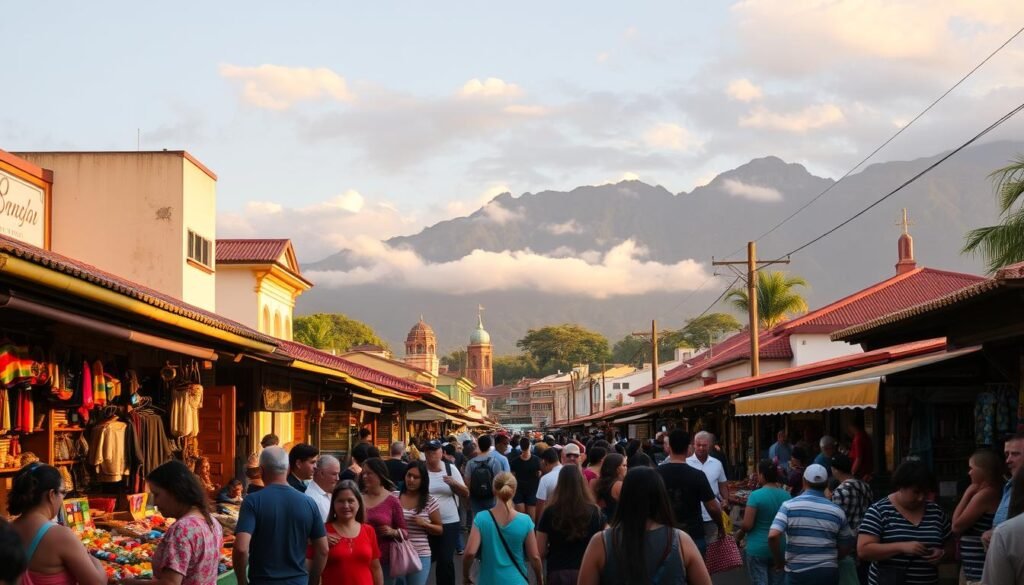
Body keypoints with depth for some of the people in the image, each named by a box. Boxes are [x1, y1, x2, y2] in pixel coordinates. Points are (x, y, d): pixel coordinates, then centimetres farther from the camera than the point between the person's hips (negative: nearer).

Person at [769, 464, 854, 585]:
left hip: (798, 573, -2)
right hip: (828, 572, 2)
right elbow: (846, 547, 9)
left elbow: (773, 536, -17)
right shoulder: (837, 511, 2)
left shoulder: (789, 506, -6)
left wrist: (779, 561, -3)